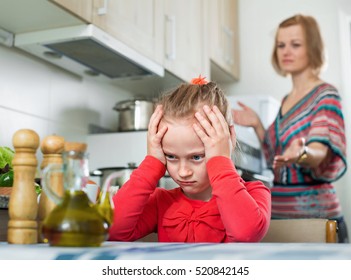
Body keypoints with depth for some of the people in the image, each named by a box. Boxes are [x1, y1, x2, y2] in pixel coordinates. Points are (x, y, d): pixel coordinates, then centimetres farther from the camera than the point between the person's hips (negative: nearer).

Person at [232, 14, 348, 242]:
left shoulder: (326, 95, -9)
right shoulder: (286, 101, 12)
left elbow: (321, 151, -23)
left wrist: (303, 154, -44)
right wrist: (257, 126, 8)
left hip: (313, 213, -7)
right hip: (279, 212, 7)